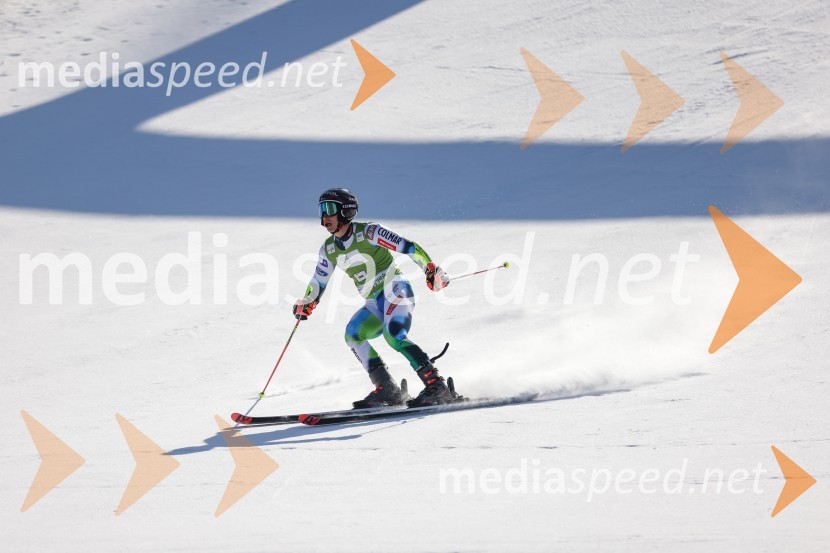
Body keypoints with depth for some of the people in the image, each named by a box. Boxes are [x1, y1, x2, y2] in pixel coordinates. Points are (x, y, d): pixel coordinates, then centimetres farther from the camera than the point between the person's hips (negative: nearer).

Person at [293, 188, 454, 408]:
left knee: (394, 335, -29)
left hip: (395, 290, -7)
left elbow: (407, 247, -15)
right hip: (375, 304, 7)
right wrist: (305, 303, 8)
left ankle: (437, 386, -30)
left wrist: (431, 269, -25)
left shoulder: (368, 232, -12)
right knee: (353, 333, -16)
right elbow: (318, 281, 22)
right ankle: (387, 390, -16)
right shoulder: (329, 249, 8)